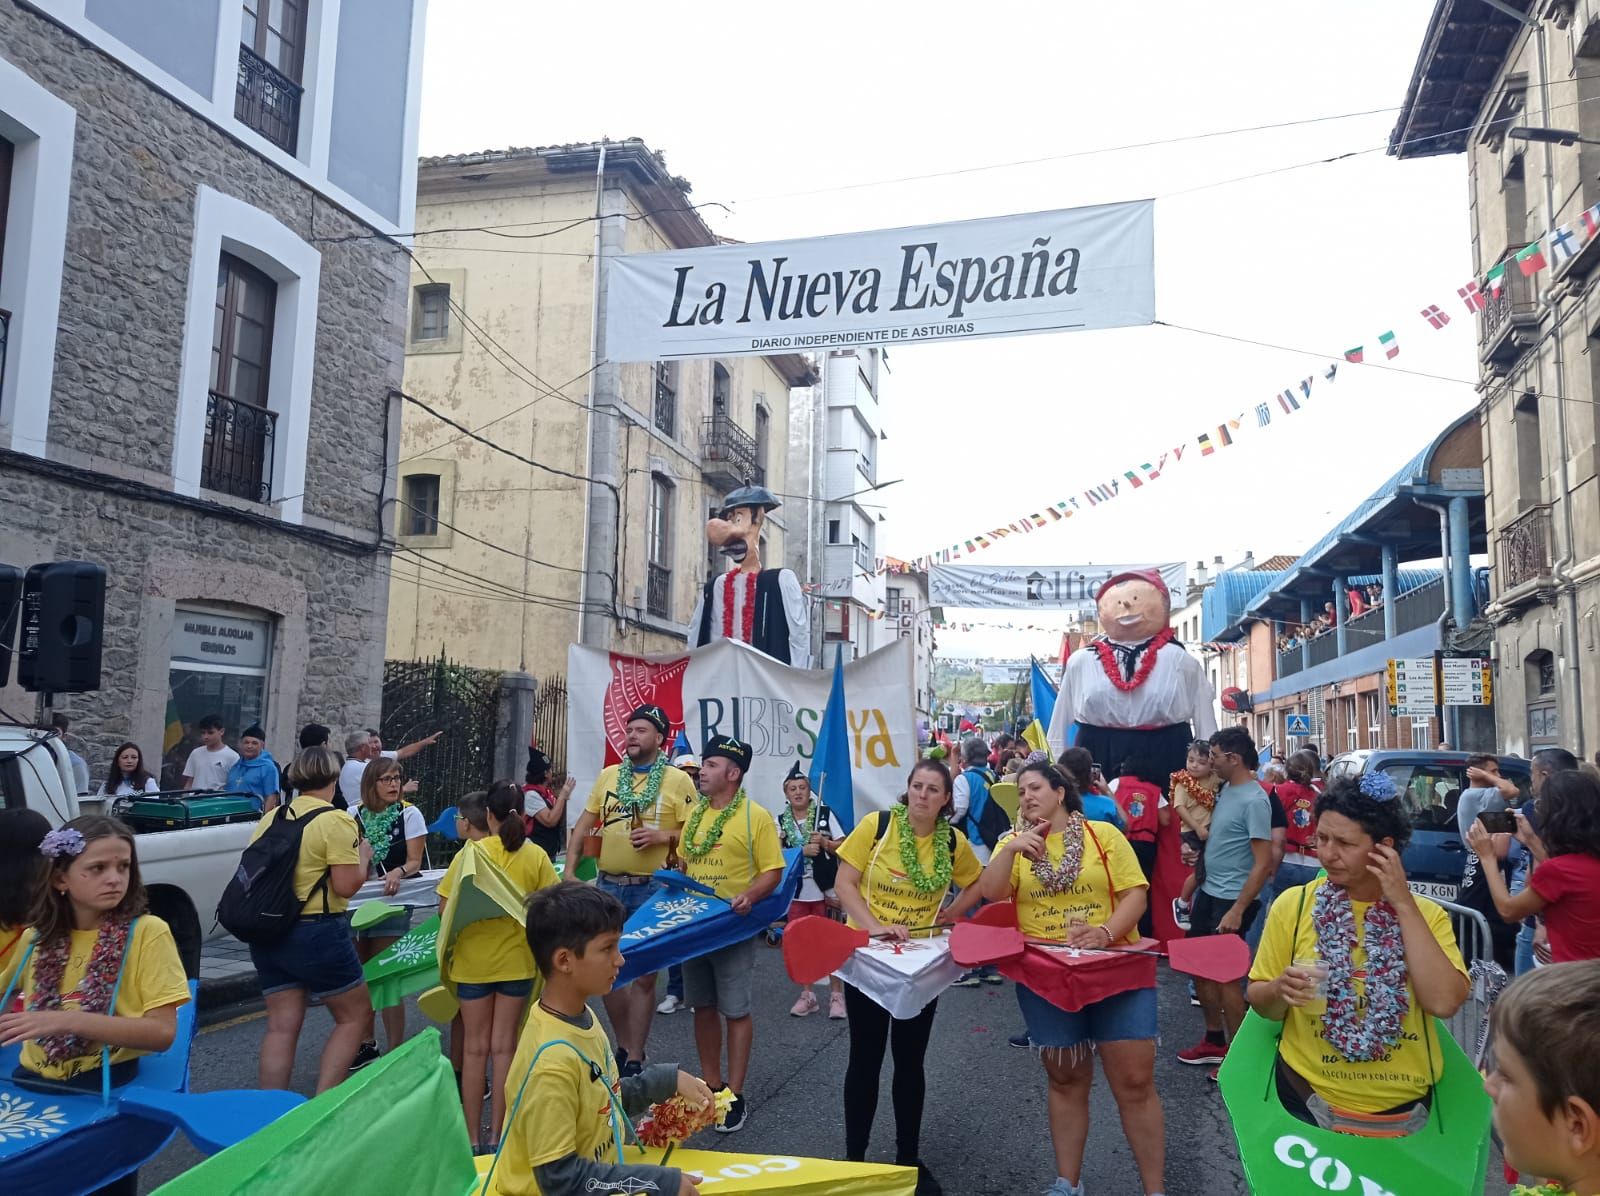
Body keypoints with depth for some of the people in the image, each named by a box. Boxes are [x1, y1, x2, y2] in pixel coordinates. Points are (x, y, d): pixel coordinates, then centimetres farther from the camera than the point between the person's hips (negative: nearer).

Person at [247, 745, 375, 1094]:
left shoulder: (270, 819, 7)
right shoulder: (335, 821, -13)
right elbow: (346, 885, -17)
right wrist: (363, 856, 1)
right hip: (317, 933, -6)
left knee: (281, 1025, 11)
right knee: (355, 1016, 8)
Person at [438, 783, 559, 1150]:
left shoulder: (471, 852, -11)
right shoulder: (536, 856, -8)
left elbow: (444, 910, -11)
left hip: (474, 960, -1)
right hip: (517, 959, 1)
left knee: (475, 1047, 12)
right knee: (504, 1046, 12)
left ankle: (473, 1136, 19)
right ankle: (496, 1134, 17)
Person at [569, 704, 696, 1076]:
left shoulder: (678, 781, -5)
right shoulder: (608, 776, 8)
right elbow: (584, 824, 12)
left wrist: (664, 836, -21)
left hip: (652, 889, -4)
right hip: (607, 884, 4)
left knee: (644, 975, 6)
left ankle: (634, 1059, 18)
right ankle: (625, 1048, 31)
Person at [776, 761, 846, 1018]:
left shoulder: (825, 813, -2)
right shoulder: (781, 821, 3)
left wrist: (825, 843, -16)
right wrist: (803, 850, -18)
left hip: (823, 889, -2)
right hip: (795, 891, 2)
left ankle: (836, 994, 9)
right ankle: (807, 994, 19)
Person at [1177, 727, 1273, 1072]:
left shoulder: (1254, 800, -19)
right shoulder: (1225, 789, 6)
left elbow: (1263, 863, -22)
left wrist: (1238, 910, -23)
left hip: (1231, 900, -9)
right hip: (1208, 892, 9)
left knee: (1225, 976, 1)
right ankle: (1214, 1040, 31)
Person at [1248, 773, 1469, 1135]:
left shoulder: (1426, 914, -5)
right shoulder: (1293, 904, -7)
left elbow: (1443, 1002, -21)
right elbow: (1259, 1000, -2)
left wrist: (1404, 904, -19)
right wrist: (1280, 990, -24)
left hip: (1404, 1108, 1)